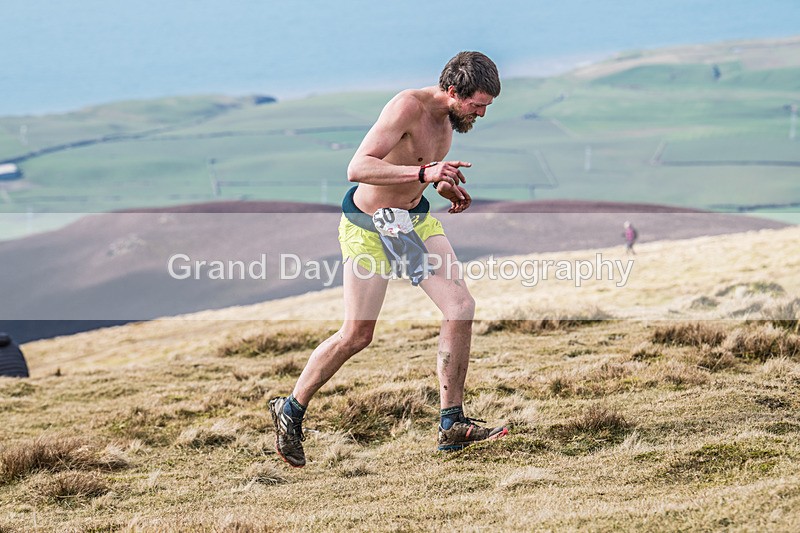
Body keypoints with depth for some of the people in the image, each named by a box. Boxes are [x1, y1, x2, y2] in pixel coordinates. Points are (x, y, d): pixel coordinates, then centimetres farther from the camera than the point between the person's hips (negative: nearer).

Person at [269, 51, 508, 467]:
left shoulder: (449, 116, -1)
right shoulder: (408, 107, -27)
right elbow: (358, 168, -36)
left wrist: (447, 187, 0)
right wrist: (424, 173, -46)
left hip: (416, 217, 8)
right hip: (368, 226, -7)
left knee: (461, 306, -7)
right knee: (356, 335, 0)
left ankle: (452, 425, 0)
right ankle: (290, 410, 21)